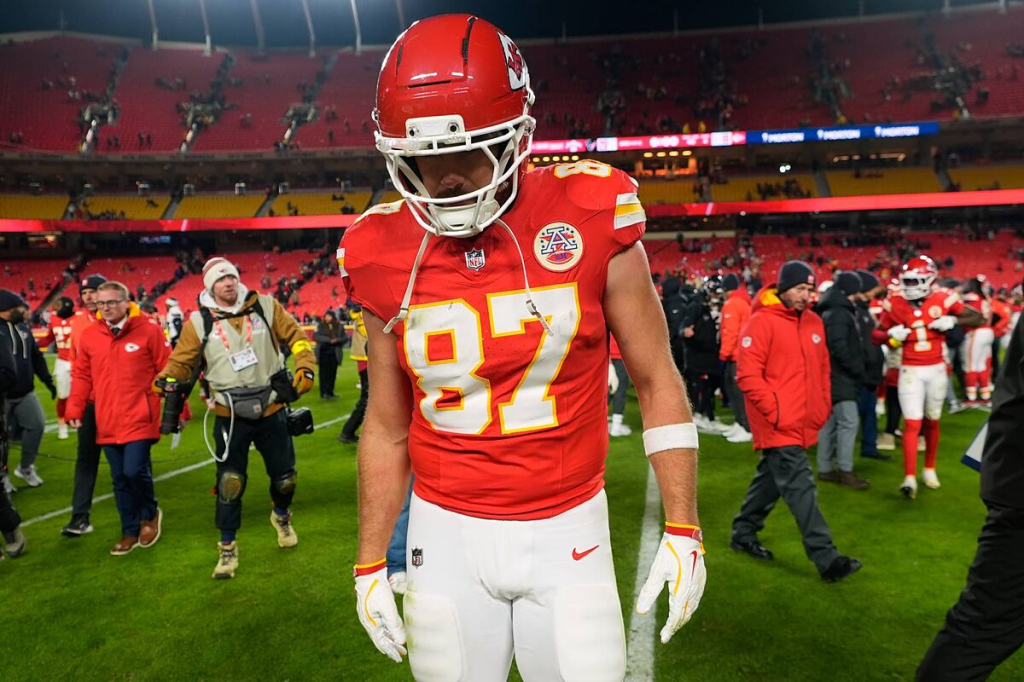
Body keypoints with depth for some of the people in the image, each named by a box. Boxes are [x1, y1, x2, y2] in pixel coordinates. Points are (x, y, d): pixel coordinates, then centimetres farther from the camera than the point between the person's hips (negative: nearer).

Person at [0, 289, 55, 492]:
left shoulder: (23, 328, 9)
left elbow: (36, 357, 17)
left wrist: (48, 381, 15)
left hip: (25, 393, 6)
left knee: (37, 426, 2)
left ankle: (25, 467, 22)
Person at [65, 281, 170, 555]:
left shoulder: (149, 330, -7)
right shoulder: (89, 335, 6)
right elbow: (81, 375, 14)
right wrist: (74, 410, 7)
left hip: (140, 419, -4)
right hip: (107, 422, 5)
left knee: (135, 471, -11)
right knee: (120, 479, 10)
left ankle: (150, 514, 20)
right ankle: (131, 532, 26)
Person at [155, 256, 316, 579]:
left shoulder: (265, 307, -2)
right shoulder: (198, 322, -3)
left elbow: (295, 335, 4)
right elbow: (182, 360, 3)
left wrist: (305, 367, -8)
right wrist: (167, 378, -17)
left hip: (272, 410, 1)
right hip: (230, 417, -1)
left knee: (285, 476, 11)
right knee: (230, 482, -3)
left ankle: (281, 516, 45)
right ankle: (227, 547, 17)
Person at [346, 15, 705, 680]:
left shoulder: (590, 216, -13)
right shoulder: (387, 257, -6)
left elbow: (657, 381, -3)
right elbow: (387, 427, 5)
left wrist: (682, 531, -3)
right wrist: (370, 564, 8)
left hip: (567, 530, -1)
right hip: (448, 533, 2)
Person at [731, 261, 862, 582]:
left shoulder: (813, 322, 11)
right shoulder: (761, 322, -13)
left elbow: (822, 368, 20)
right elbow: (748, 374, -17)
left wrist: (823, 405, 13)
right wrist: (774, 409, -18)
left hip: (803, 422, 8)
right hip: (778, 424, -8)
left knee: (772, 478, 18)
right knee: (800, 488, -7)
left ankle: (744, 532, 33)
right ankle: (826, 557, -2)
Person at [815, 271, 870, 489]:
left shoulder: (832, 311, 17)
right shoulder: (839, 313, -16)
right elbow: (839, 347, -24)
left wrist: (857, 368, 15)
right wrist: (858, 368, -13)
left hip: (835, 375, 11)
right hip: (839, 377, -11)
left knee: (830, 422, 12)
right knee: (848, 422, -9)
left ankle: (825, 468, 17)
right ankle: (845, 470, -5)